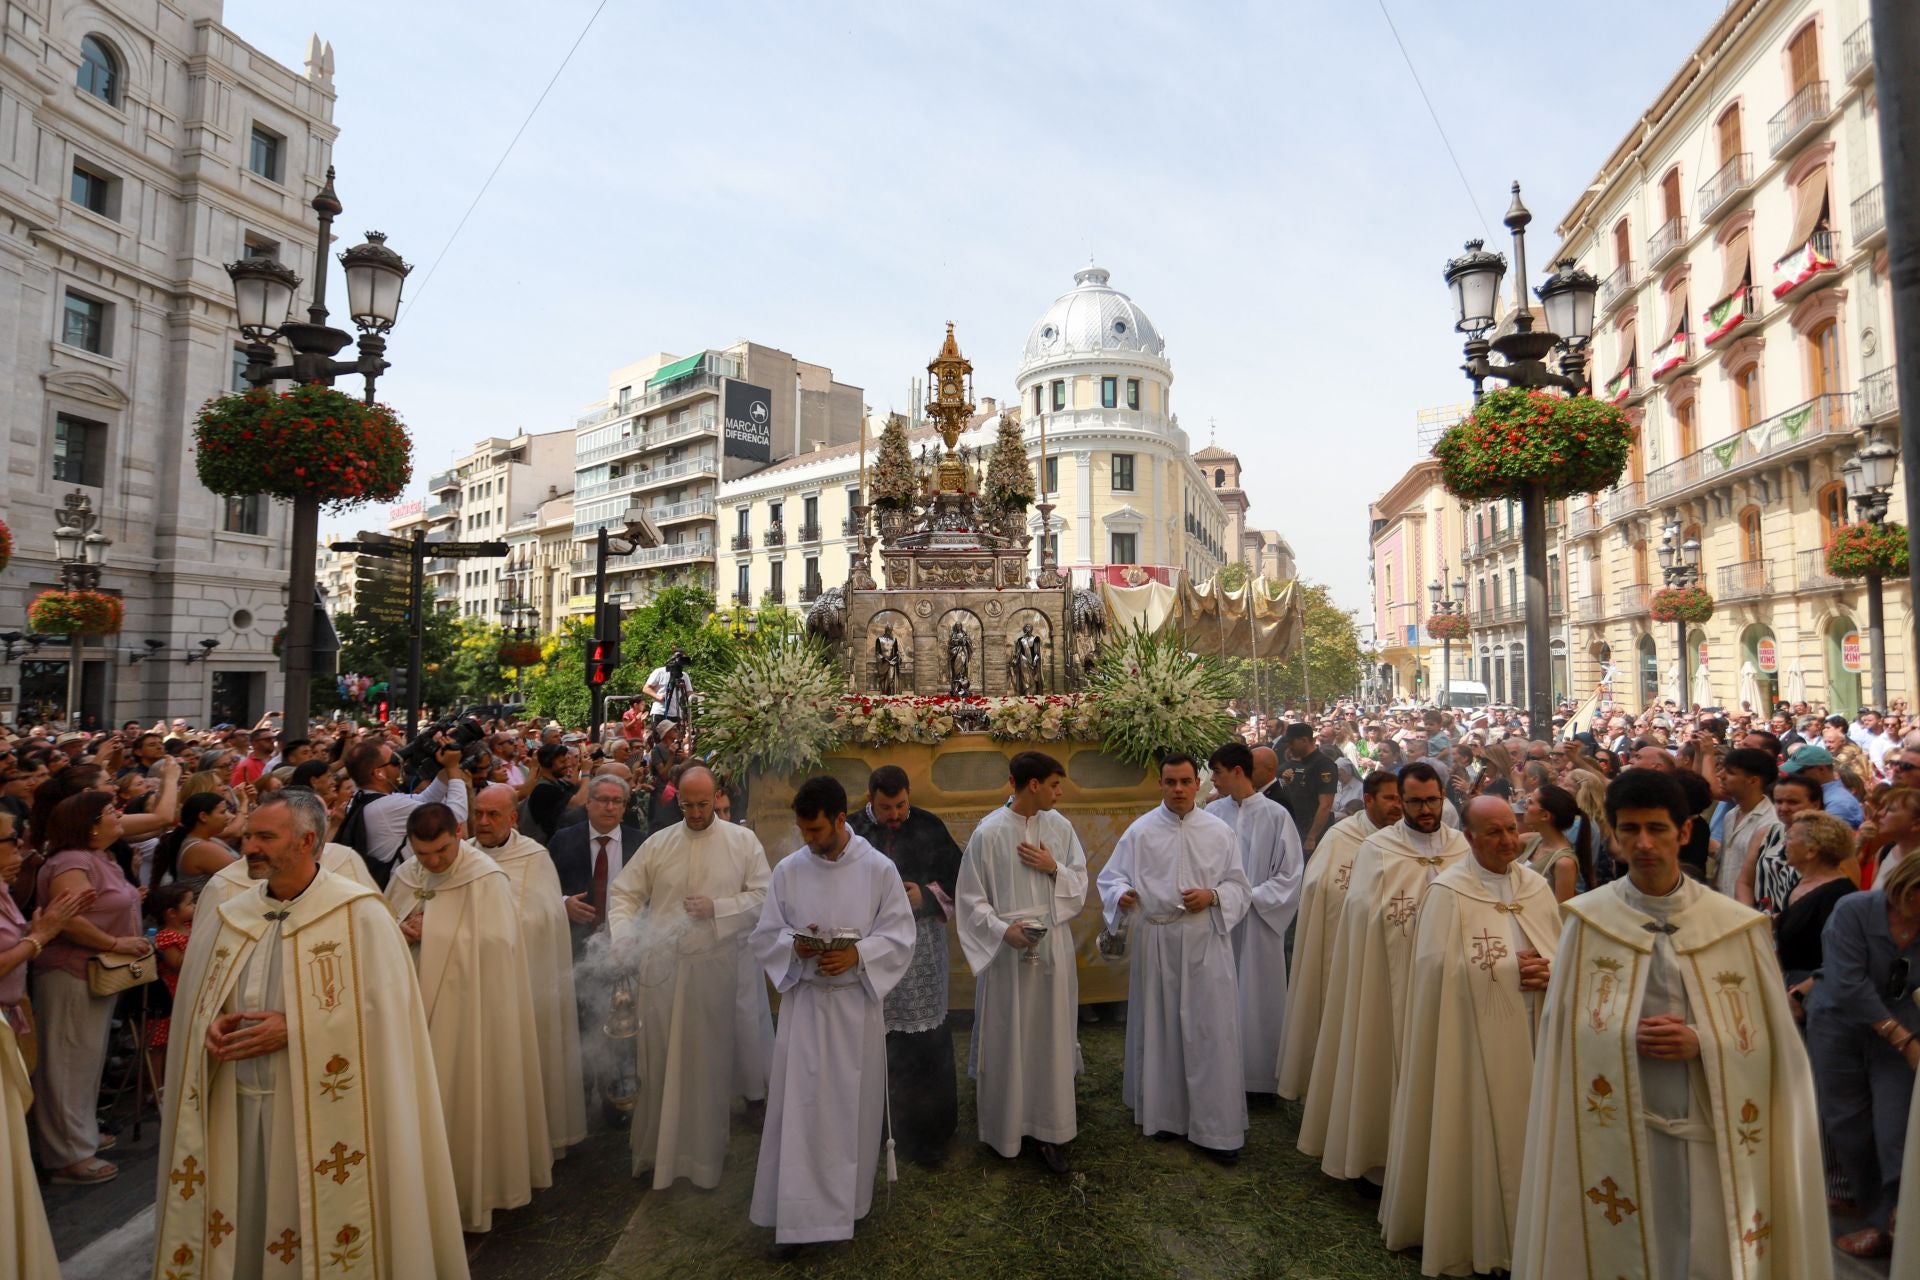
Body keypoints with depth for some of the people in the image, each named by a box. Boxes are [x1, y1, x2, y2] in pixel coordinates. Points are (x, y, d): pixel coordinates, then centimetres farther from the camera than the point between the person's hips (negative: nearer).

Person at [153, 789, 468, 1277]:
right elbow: (192, 1006, 13)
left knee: (321, 1235, 6)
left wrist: (296, 1030, -19)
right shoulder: (223, 919, 6)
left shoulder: (360, 915, -12)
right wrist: (212, 1028, -8)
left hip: (323, 1114, -5)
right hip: (234, 1110, 5)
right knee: (240, 1229, 15)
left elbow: (383, 1011, -14)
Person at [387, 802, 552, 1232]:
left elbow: (495, 943, -20)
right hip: (417, 1003, 6)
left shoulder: (486, 877, -16)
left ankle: (469, 1193, 22)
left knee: (464, 1098, 3)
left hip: (467, 1008, -6)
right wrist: (400, 932, -9)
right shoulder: (405, 876, 4)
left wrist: (431, 932, -15)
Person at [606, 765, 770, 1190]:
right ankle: (657, 1144, 28)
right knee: (658, 1059, 9)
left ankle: (704, 1151, 27)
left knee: (707, 1061, 9)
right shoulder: (657, 843, 3)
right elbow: (622, 894, 6)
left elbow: (763, 897, -2)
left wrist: (717, 908, -15)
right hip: (659, 966, 1)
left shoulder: (744, 841, -1)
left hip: (714, 967, -1)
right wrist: (623, 941, -9)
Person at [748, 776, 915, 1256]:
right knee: (798, 1106, 4)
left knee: (854, 1105, 12)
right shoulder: (787, 870, -2)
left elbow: (900, 938, -6)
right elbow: (763, 938, 3)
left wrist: (857, 954, -22)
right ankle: (797, 1213, 16)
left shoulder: (879, 869, -8)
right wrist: (794, 945, -18)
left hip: (857, 1003, -1)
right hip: (803, 1001, 1)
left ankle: (850, 1198, 33)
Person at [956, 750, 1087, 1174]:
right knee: (1006, 1039, 7)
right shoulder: (988, 833, -12)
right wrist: (1002, 929, -20)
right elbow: (971, 899, -6)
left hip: (1053, 944, 4)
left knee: (1051, 1036, 9)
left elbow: (1080, 885, 7)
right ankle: (1006, 1125, 26)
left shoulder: (1060, 826, 0)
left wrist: (1054, 868, -12)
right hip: (1007, 948, -3)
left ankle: (1047, 1127, 23)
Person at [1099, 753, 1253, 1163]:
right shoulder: (1140, 830, -1)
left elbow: (1240, 887, 5)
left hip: (1205, 941, 0)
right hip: (1155, 941, 0)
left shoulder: (1219, 832, 1)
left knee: (1209, 1031, 1)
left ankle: (1216, 1128, 13)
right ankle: (1162, 1112, 28)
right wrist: (1123, 895, -20)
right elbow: (1110, 876, 1)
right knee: (1158, 1028, 10)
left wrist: (1212, 895, -14)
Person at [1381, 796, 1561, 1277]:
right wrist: (1511, 968, -13)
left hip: (1528, 1033, 5)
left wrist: (1548, 971, -11)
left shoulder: (1537, 885, 6)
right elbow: (1439, 966, -16)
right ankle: (1466, 1234, 20)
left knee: (1520, 1128, 12)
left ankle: (1517, 1228, 29)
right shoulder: (1448, 891, -13)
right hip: (1472, 1036, -5)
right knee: (1474, 1131, 4)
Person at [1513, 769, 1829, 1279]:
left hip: (1709, 1132, 1)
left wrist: (1702, 1043, -14)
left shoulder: (1735, 925, -2)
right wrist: (1630, 1036, -16)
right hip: (1614, 1131, 0)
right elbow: (1565, 1028, 0)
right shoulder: (1588, 919, -4)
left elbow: (1766, 1039, 2)